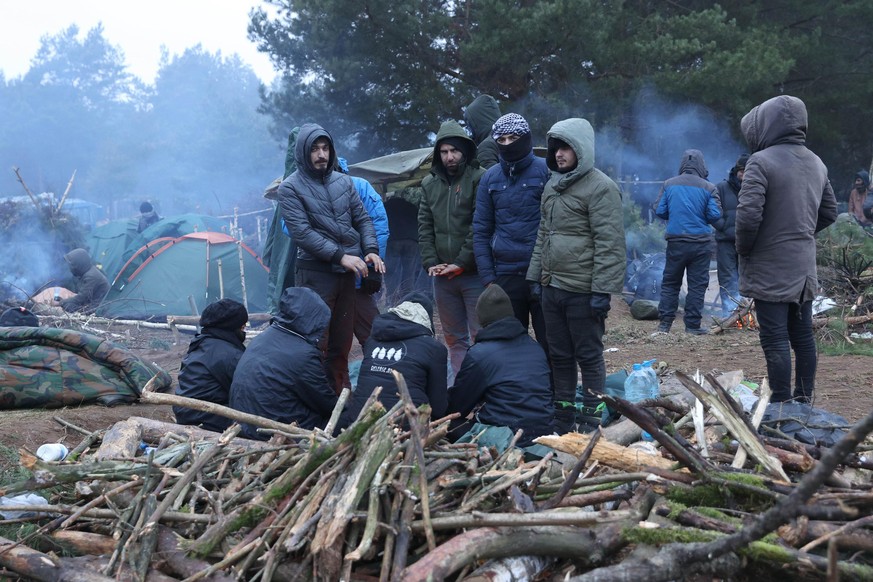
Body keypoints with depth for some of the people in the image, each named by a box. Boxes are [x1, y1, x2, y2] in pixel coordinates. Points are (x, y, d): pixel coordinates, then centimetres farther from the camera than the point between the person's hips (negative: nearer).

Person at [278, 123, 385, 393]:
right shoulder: (290, 188, -4)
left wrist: (371, 250, -4)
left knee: (342, 341, 11)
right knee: (317, 343, -6)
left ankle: (342, 395, 19)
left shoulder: (343, 182, 10)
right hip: (315, 273, -5)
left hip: (347, 272, 5)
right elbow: (302, 232, -13)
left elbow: (362, 219, 15)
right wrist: (340, 255, -19)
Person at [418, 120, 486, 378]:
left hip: (473, 272, -6)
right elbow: (424, 227, 11)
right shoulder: (430, 184, 12)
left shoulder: (479, 179, -6)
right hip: (442, 276, 6)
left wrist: (461, 263, -14)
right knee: (454, 338, 12)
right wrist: (430, 262, -1)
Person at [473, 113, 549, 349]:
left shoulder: (546, 171, 0)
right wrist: (487, 277, 4)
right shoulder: (490, 178, 10)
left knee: (550, 345, 1)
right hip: (506, 276, 3)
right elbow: (481, 231, 11)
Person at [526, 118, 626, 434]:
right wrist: (536, 276, 16)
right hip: (552, 288, 8)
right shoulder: (552, 185, 15)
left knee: (589, 357, 0)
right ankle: (562, 422, 25)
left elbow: (610, 242, -16)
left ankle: (592, 426, 8)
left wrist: (602, 289, -20)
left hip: (582, 290, -8)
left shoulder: (600, 187, -11)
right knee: (560, 357, 15)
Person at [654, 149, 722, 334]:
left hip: (676, 241, 2)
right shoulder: (708, 188, -4)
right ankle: (693, 324, 5)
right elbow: (715, 215, -8)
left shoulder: (669, 184, 1)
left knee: (670, 282, 11)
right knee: (697, 284, 5)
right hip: (701, 242, -2)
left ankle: (665, 322, 8)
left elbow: (659, 211, 0)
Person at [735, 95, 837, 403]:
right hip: (804, 268, 7)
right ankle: (804, 399, 22)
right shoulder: (816, 163, 9)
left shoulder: (761, 161, -16)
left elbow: (748, 214, -22)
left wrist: (743, 249, -6)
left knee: (775, 339, -4)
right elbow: (829, 212, 17)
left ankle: (781, 404, -2)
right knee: (802, 335, 14)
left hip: (769, 270, -7)